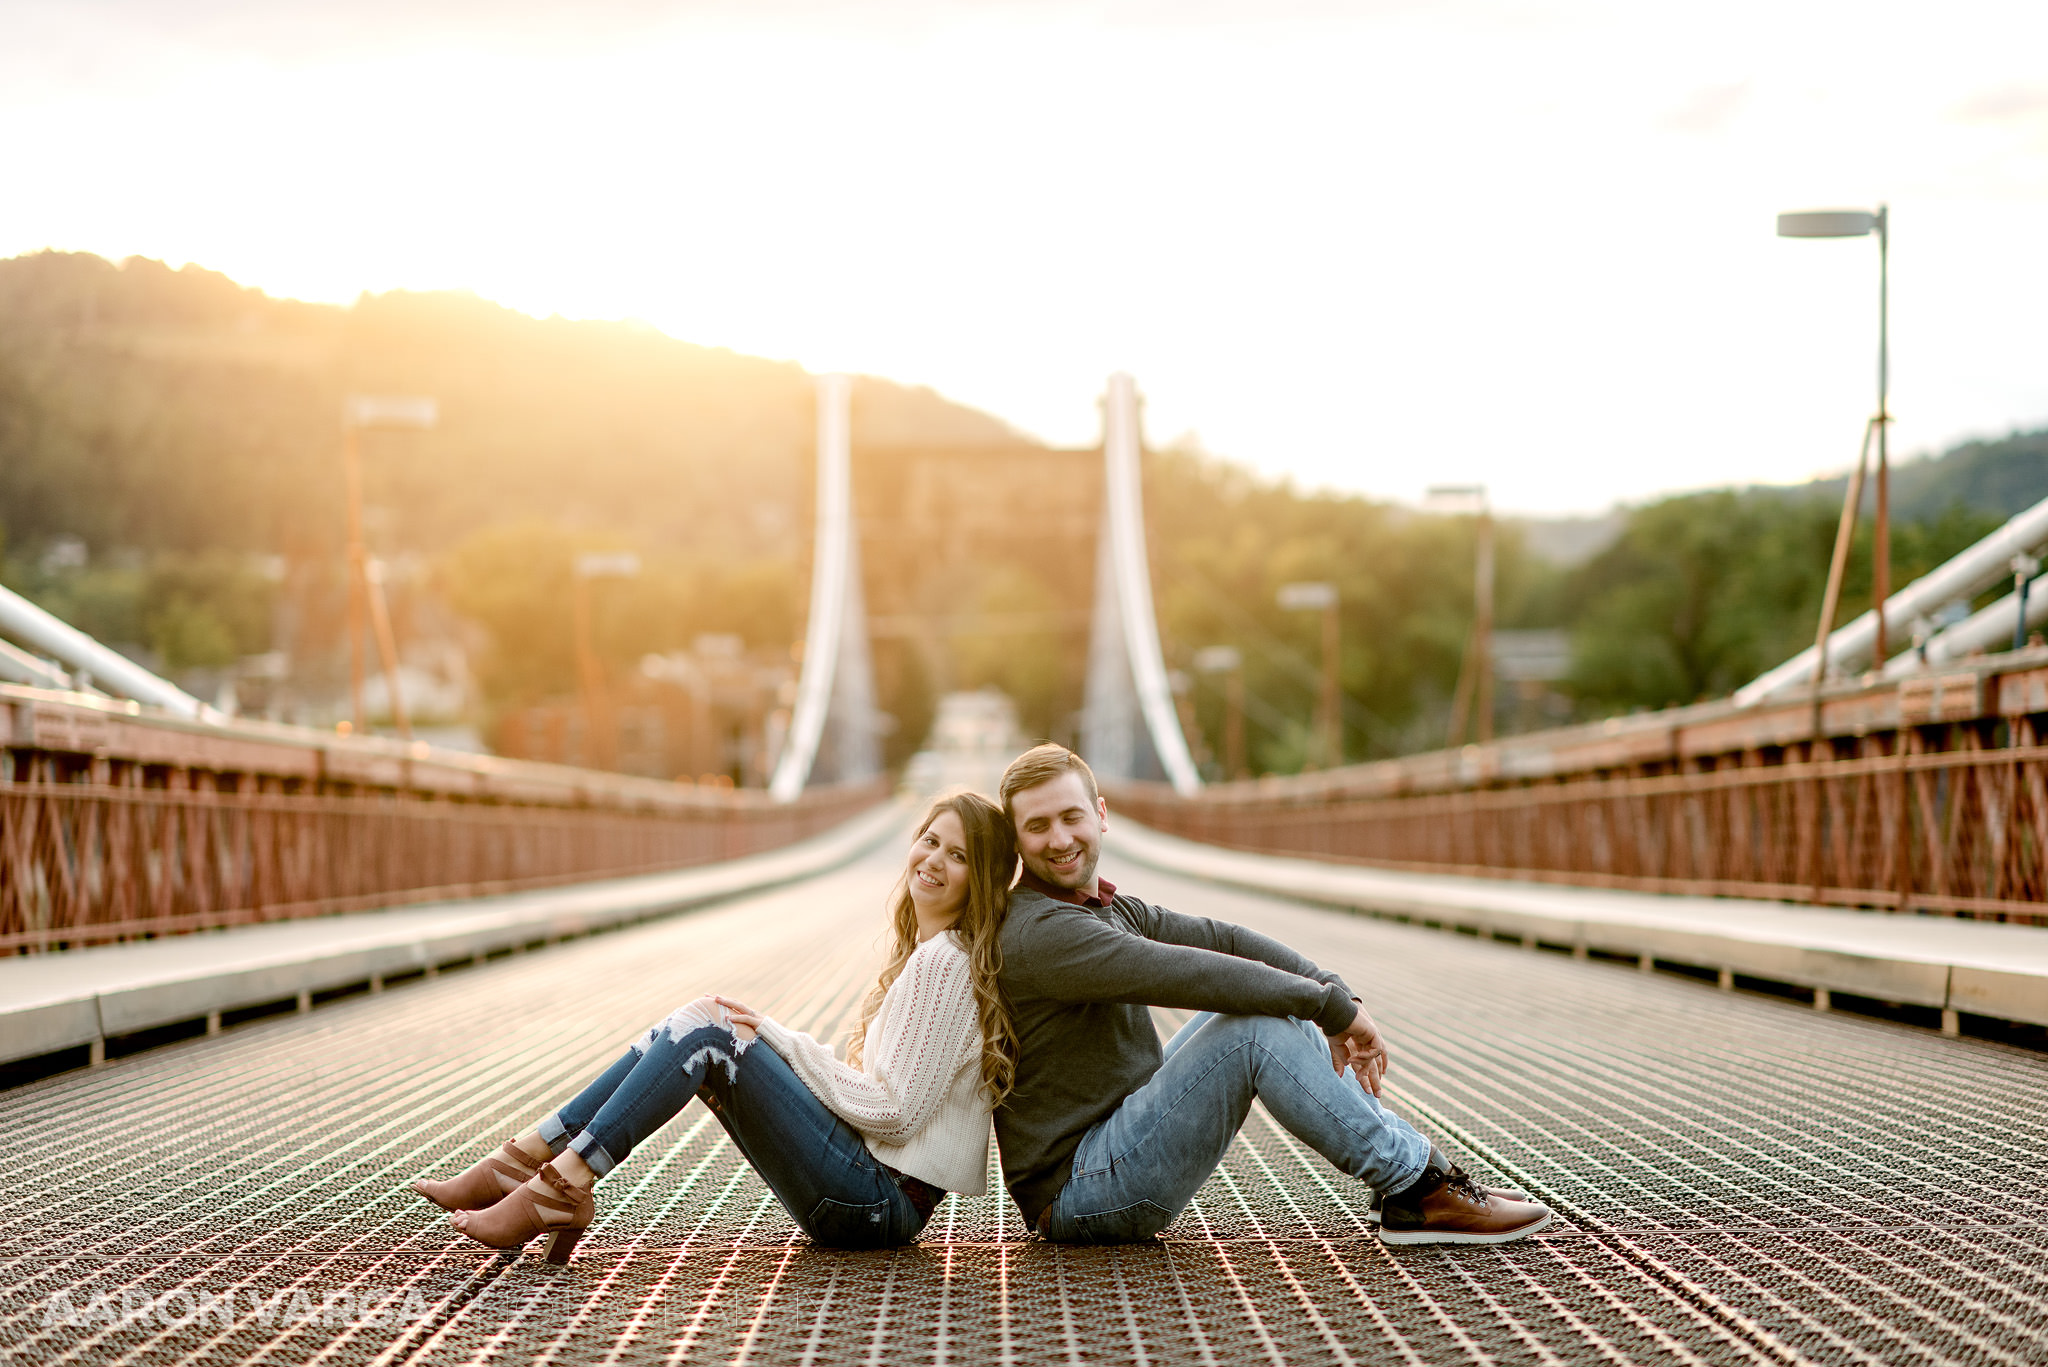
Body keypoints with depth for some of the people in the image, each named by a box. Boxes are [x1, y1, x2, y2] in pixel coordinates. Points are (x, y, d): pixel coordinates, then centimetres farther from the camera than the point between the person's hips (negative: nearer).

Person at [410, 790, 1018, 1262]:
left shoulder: (946, 962, -11)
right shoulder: (924, 954, 18)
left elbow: (892, 1112, -16)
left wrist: (778, 1038, -8)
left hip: (883, 1201, -9)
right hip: (871, 1196, 9)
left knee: (709, 1028, -16)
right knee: (696, 1025, 2)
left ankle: (559, 1189, -20)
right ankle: (522, 1162, -6)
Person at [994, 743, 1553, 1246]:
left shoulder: (1109, 909, 14)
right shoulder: (1038, 934, -18)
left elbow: (1223, 941, 5)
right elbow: (1187, 975, -27)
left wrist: (1335, 1000, -9)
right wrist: (1331, 1005, -23)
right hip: (1074, 1195, -10)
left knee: (1258, 996, 7)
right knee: (1255, 1026, -23)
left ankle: (1410, 1178, 2)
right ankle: (1419, 1191, -15)